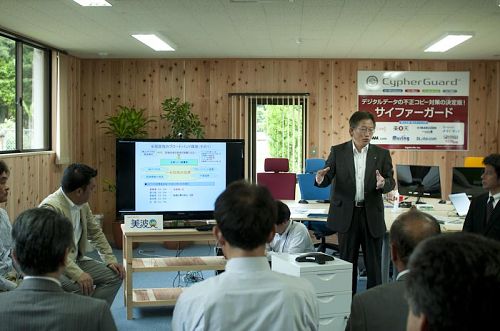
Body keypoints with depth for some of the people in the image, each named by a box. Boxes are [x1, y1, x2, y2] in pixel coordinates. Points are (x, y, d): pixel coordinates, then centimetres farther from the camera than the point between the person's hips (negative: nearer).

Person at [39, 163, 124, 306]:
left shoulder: (82, 204, 2)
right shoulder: (51, 207, -24)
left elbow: (95, 233, 14)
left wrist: (110, 260, 4)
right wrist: (78, 274, -37)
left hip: (76, 260, 9)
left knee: (114, 276, -2)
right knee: (83, 287, -32)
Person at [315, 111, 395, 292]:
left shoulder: (382, 154, 3)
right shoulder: (338, 152, 1)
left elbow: (391, 181, 0)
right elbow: (327, 180, -2)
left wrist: (383, 183, -24)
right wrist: (320, 179, -26)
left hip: (372, 214, 1)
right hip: (346, 214, 0)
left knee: (374, 264, 5)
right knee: (347, 263, 9)